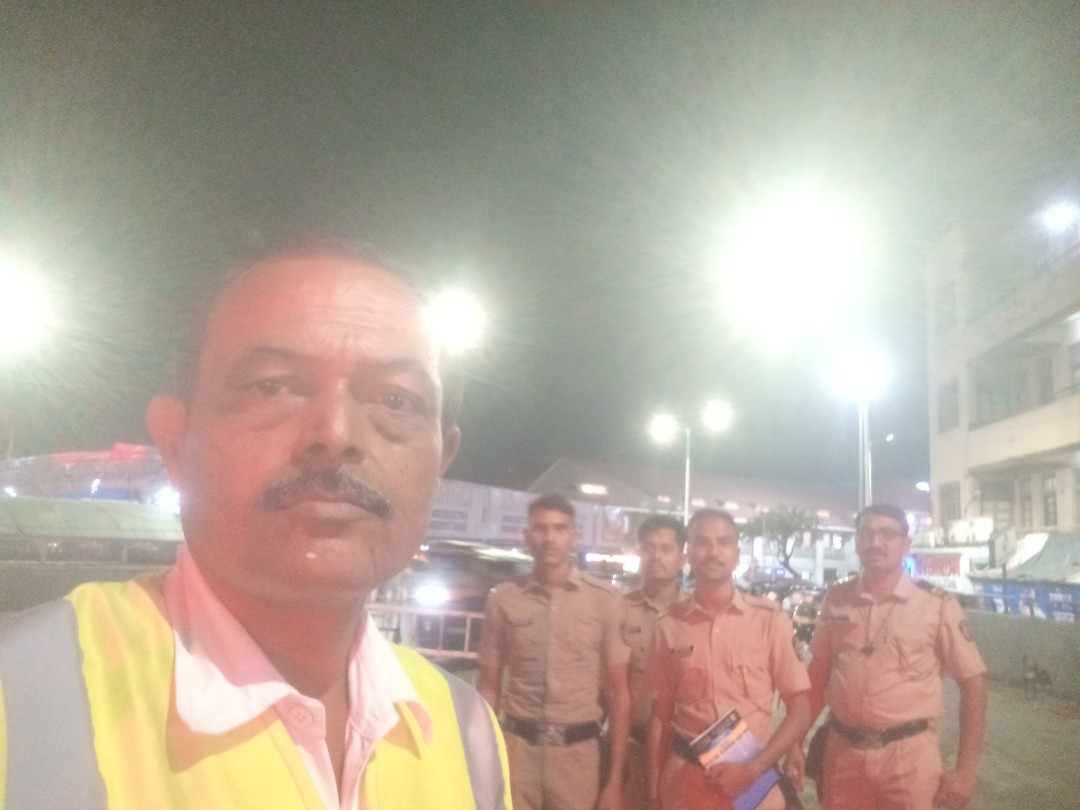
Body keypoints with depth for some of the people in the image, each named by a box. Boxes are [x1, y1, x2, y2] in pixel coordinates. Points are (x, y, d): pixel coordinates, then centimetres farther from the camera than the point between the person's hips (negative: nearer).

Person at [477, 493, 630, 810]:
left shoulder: (604, 600, -5)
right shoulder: (503, 599, -2)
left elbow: (618, 692, 0)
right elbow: (488, 687, 5)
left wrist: (615, 778, -1)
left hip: (577, 750, 0)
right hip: (517, 746, 1)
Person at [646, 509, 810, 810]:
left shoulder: (769, 619, -5)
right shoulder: (668, 625, -2)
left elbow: (800, 711, -2)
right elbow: (660, 714, 5)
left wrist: (752, 769, -12)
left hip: (753, 781, -1)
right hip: (684, 782, 1)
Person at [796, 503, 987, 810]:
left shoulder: (936, 605, -6)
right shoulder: (836, 599, 2)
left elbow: (973, 682, -3)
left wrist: (966, 770, -6)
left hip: (909, 755, -2)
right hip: (843, 753, 3)